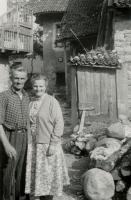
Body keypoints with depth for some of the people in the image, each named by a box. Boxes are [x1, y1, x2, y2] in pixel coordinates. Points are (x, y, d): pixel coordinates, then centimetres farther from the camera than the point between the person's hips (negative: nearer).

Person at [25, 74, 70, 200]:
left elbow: (59, 123, -12)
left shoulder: (52, 102, -9)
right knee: (33, 174, 9)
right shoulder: (30, 102, 6)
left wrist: (53, 144, -16)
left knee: (48, 175, 6)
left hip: (48, 145, -4)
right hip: (32, 146, 4)